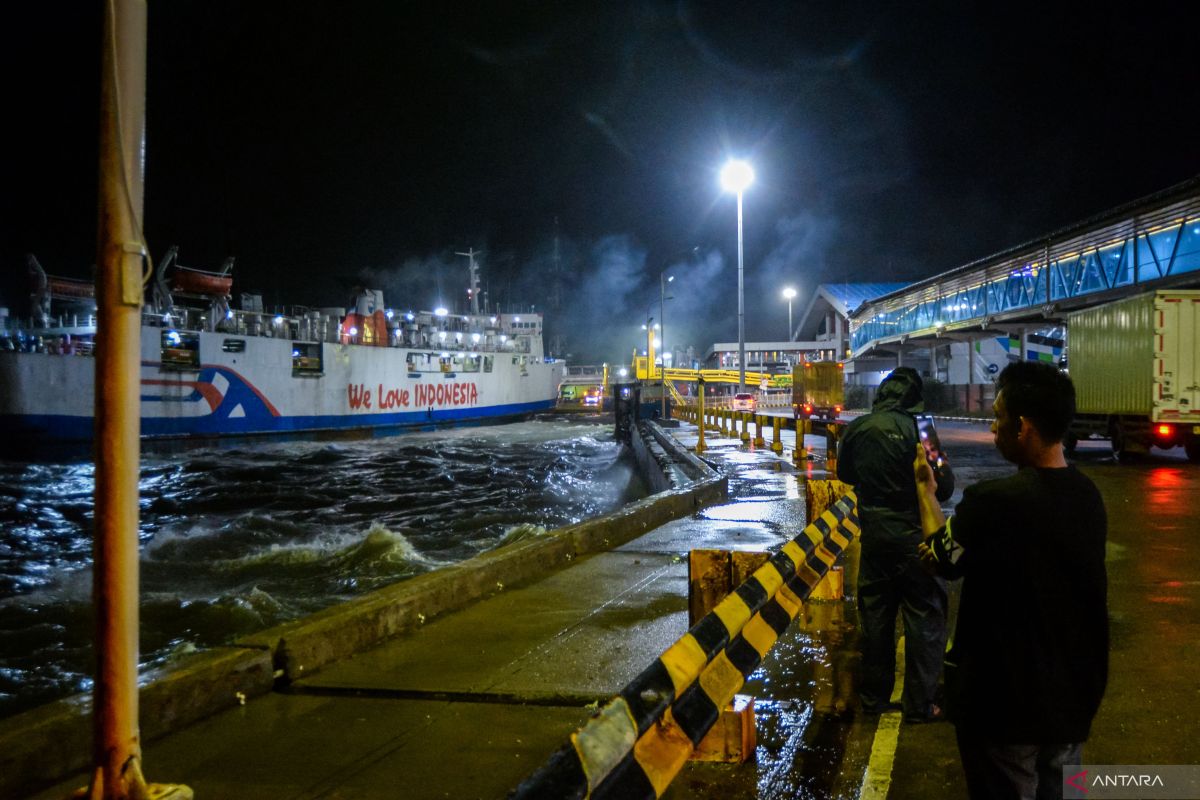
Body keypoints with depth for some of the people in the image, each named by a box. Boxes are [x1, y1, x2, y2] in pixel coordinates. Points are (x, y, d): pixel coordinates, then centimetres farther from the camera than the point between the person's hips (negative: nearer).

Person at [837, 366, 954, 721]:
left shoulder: (857, 429, -2)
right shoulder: (916, 429, -17)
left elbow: (845, 473, 14)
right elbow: (944, 487, -13)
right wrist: (941, 465, 7)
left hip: (874, 536, 5)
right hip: (913, 536, -4)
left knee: (875, 616, 15)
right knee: (924, 620, 7)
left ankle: (873, 696, 25)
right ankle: (920, 704, 12)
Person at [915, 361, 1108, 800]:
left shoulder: (994, 503, -26)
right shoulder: (1088, 495, -3)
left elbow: (938, 556, -8)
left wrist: (925, 488, 7)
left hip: (1008, 702, -6)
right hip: (1073, 696, 6)